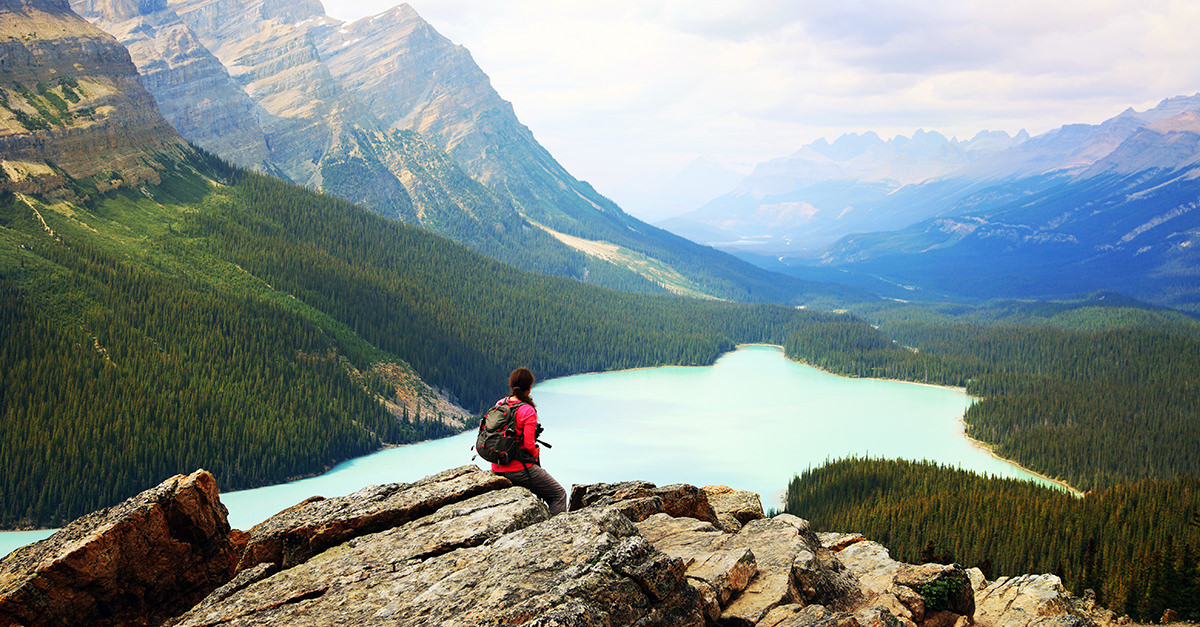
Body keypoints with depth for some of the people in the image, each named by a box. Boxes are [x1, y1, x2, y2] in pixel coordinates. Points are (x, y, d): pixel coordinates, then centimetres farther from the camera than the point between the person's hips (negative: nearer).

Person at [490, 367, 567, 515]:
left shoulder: (499, 404, 4)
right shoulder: (528, 411, -16)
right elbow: (529, 445, -19)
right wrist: (535, 454, 3)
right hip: (519, 468, -8)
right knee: (559, 494, 5)